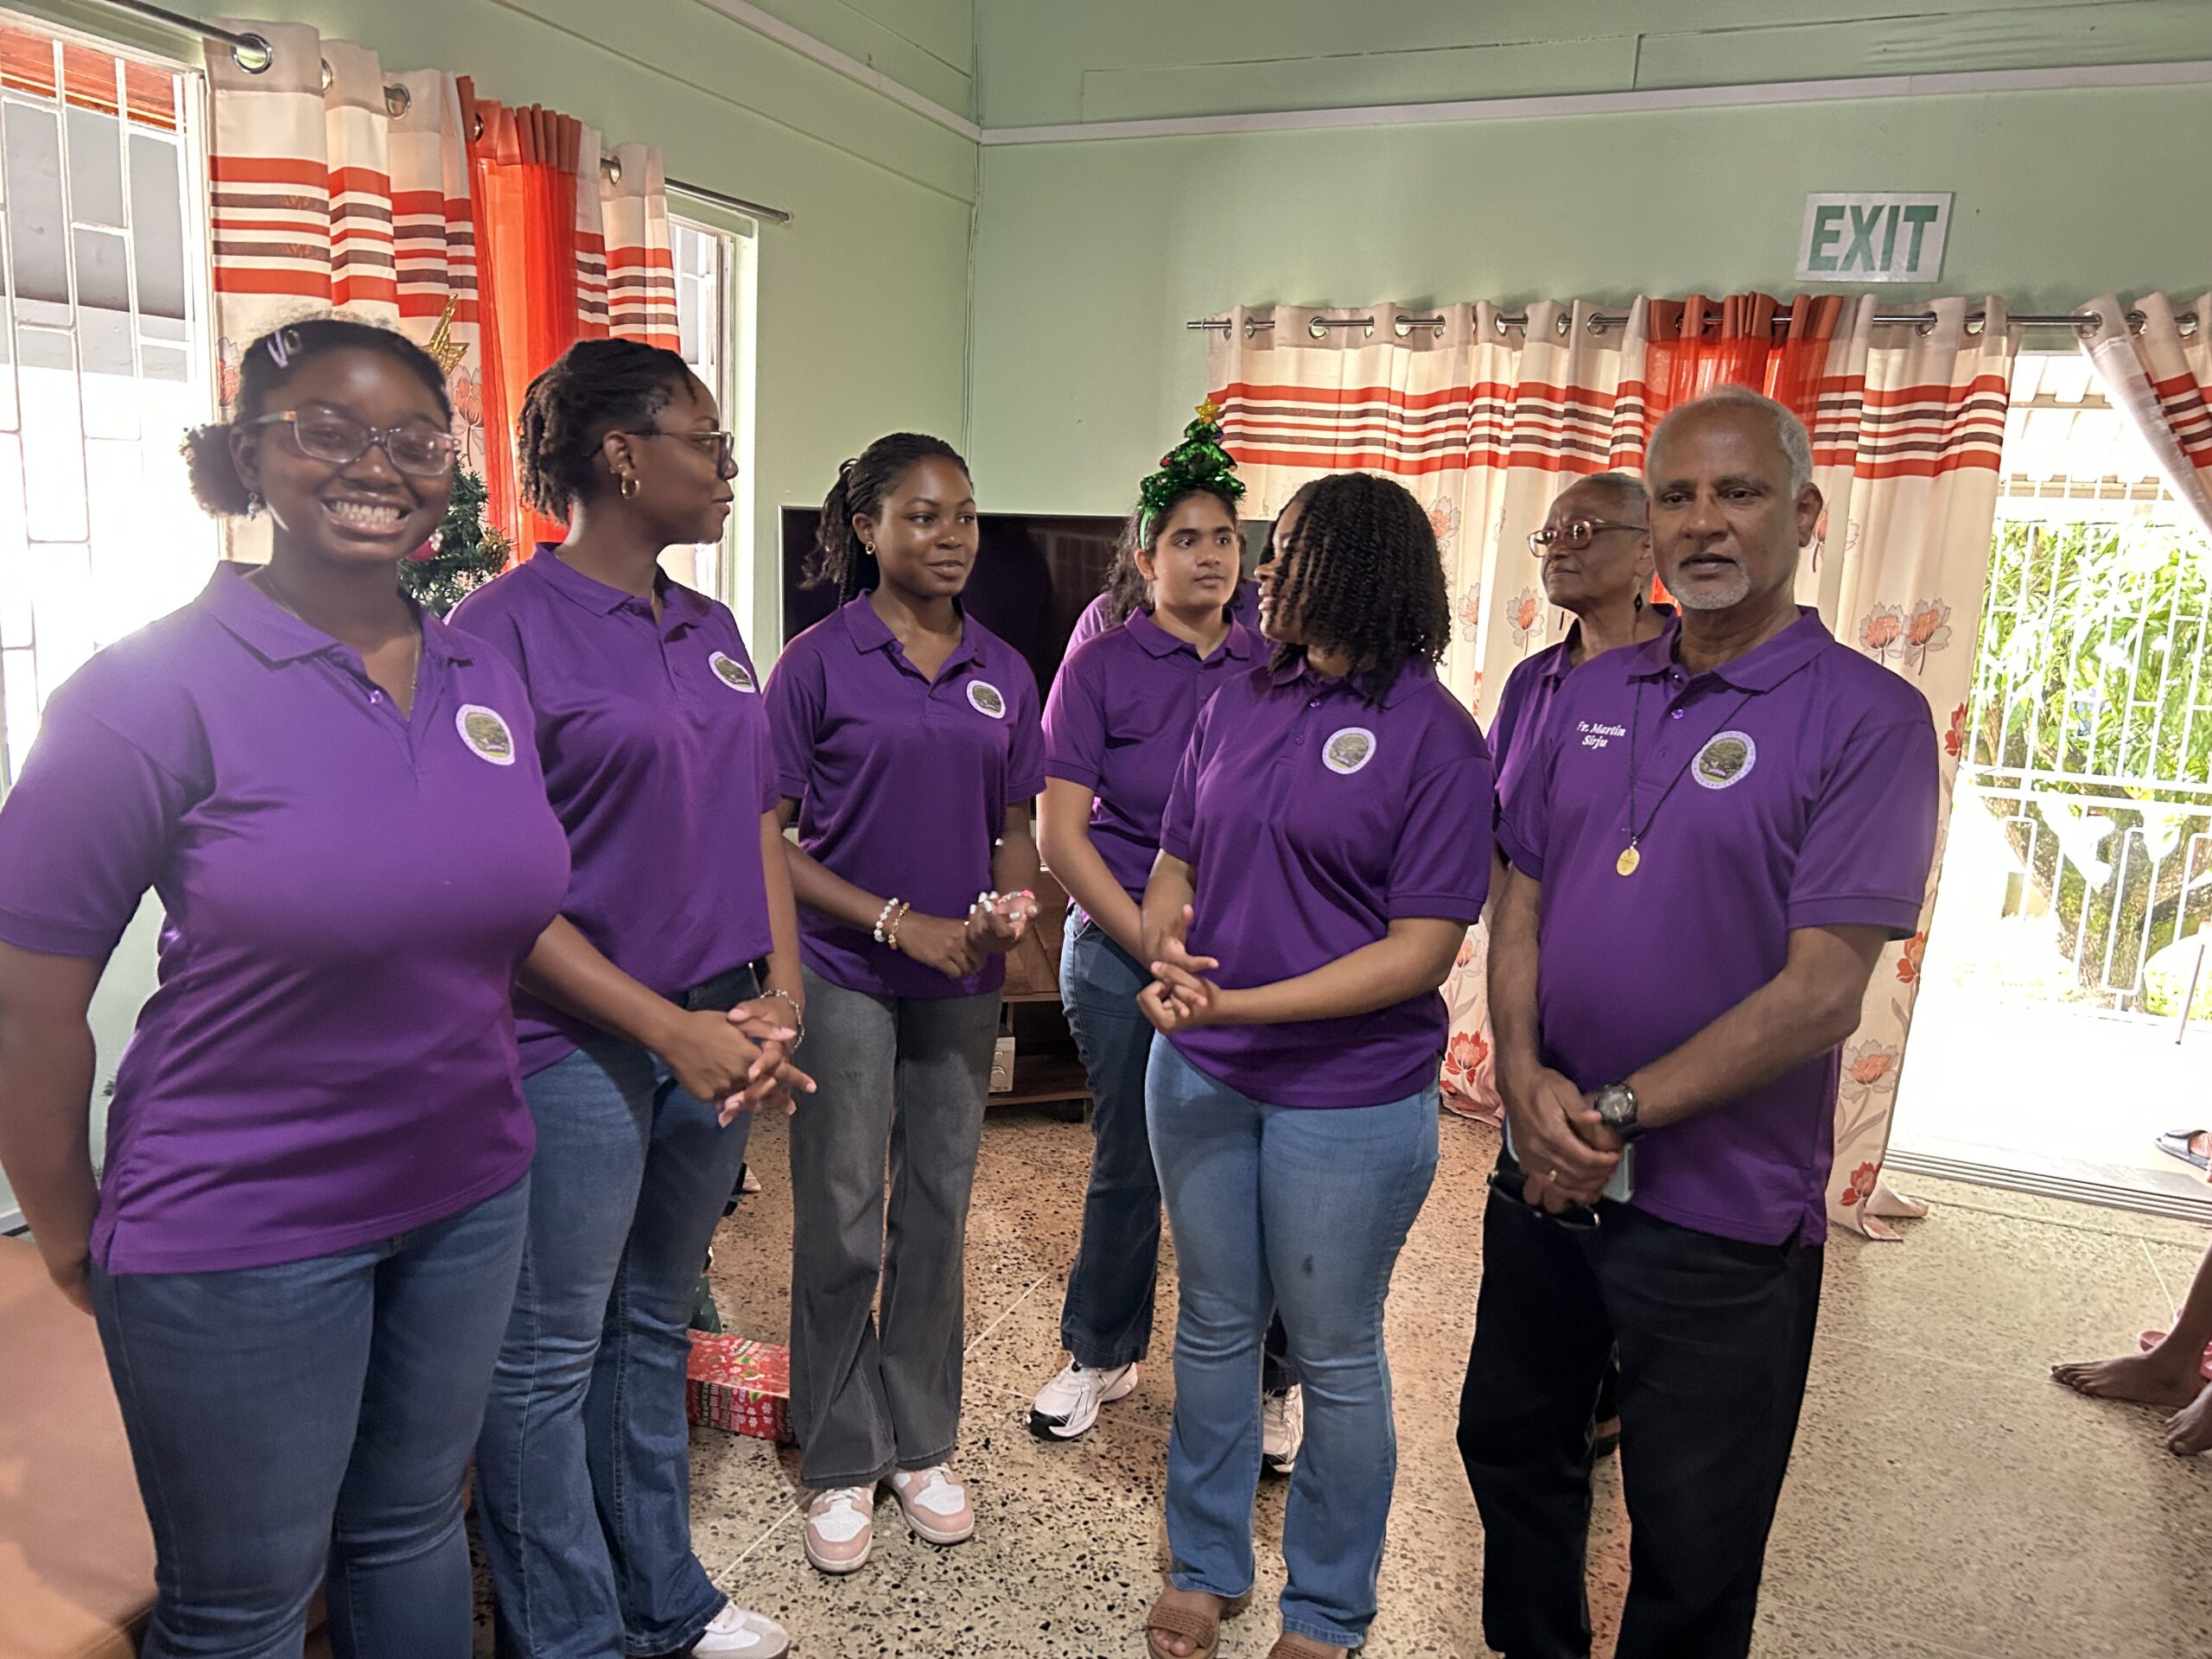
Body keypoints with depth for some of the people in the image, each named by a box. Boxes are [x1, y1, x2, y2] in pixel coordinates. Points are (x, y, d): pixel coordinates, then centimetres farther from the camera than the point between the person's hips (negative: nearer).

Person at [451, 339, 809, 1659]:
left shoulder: (712, 631, 10)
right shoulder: (510, 626, -12)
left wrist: (779, 993, 1)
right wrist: (661, 1024, -17)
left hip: (718, 1032, 7)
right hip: (578, 1045, -7)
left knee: (656, 1327, 21)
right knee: (549, 1357, 9)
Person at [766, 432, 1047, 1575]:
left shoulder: (1002, 673, 4)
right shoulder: (819, 663, -8)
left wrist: (1011, 905, -11)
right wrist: (900, 923, -17)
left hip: (963, 983, 4)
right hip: (845, 976, -3)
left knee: (939, 1218, 13)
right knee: (841, 1223, 6)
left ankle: (922, 1443, 31)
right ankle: (841, 1463, 24)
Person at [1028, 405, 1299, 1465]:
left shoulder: (1270, 668, 4)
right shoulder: (1100, 670, -2)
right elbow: (1062, 836, -6)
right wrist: (1159, 950, -11)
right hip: (1121, 948, -1)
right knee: (1128, 1163, 10)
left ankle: (1269, 1378, 23)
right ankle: (1101, 1356, 33)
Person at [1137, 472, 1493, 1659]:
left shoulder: (1435, 735, -12)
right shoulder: (1238, 703, 5)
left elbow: (1420, 949, -16)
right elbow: (1176, 861, 10)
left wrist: (1237, 1005, -22)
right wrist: (1166, 950, -13)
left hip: (1348, 1095, -5)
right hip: (1199, 1074, 5)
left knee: (1335, 1357, 11)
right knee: (1213, 1327, 18)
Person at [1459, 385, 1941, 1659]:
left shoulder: (1869, 719, -12)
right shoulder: (1594, 692, 5)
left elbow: (1820, 995, -18)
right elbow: (1521, 906, 6)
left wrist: (1616, 1112, -16)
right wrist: (1527, 1081, -10)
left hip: (1724, 1214, -5)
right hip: (1548, 1174, 6)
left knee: (1693, 1552, 13)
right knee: (1513, 1448, 23)